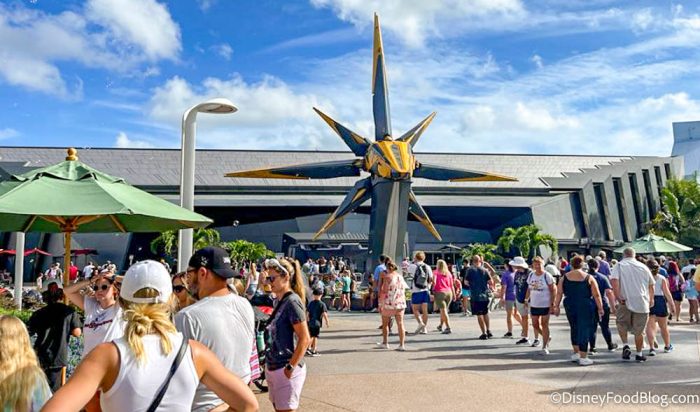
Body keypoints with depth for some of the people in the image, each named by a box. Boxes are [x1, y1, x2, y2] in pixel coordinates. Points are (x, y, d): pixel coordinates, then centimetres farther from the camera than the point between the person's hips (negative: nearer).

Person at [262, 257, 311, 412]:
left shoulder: (292, 301, -16)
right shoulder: (280, 301, 10)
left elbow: (305, 339, -20)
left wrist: (290, 368, -18)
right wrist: (269, 364, 16)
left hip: (285, 370, -9)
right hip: (273, 368, 9)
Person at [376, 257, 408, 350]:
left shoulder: (387, 277, -10)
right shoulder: (400, 276, 6)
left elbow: (383, 292, -12)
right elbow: (403, 290, 12)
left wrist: (380, 304, -6)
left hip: (388, 304, -4)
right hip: (400, 303, 4)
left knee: (385, 324, 13)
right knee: (400, 324, 4)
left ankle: (385, 343, 22)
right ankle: (402, 345, 1)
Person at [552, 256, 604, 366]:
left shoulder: (564, 277, 2)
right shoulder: (589, 278, -3)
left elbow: (559, 293, 1)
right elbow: (596, 295, -4)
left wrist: (556, 306, 7)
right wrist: (600, 308, 3)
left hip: (570, 306, 3)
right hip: (585, 307, -3)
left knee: (574, 329, 19)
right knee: (584, 330, 2)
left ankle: (576, 353, 29)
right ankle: (583, 358, 3)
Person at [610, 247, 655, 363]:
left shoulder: (619, 265, 1)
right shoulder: (643, 266, 10)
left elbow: (614, 280, -16)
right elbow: (652, 285, 15)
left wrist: (618, 296, -12)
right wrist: (651, 299, 27)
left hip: (625, 302, -2)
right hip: (642, 302, 2)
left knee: (622, 324, 18)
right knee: (639, 330, 12)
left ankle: (625, 346, 0)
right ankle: (639, 354, 20)